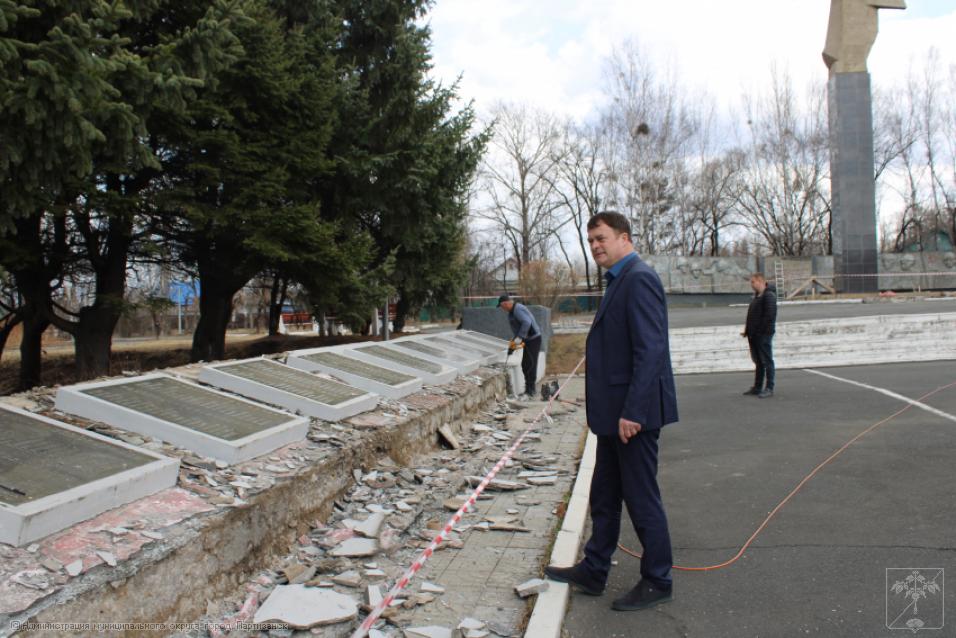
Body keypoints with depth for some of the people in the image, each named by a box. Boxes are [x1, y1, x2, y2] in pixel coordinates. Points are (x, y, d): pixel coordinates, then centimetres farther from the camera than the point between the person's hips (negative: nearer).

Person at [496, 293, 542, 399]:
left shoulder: (518, 309, -19)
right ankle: (529, 389, 22)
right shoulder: (512, 311, 14)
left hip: (533, 339, -11)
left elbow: (527, 322, -32)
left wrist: (519, 338, -29)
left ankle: (530, 392, -7)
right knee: (525, 365, 13)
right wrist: (514, 340, 6)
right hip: (528, 340, 11)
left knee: (530, 365, -9)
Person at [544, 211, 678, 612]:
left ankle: (657, 582, 20)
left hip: (633, 412, -10)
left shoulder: (639, 279, -16)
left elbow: (650, 350, -24)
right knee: (604, 496, 18)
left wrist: (632, 411, -25)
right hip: (614, 412, 10)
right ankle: (593, 572, 31)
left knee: (641, 498, 4)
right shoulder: (619, 281, 15)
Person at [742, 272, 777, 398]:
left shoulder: (769, 296, -12)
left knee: (767, 361, -4)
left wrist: (760, 330, -21)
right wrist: (747, 329, 11)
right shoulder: (756, 297, 18)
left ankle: (769, 388, 0)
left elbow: (770, 316, -20)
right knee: (758, 361, 14)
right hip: (754, 335, 9)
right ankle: (757, 387, 22)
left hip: (764, 335, -9)